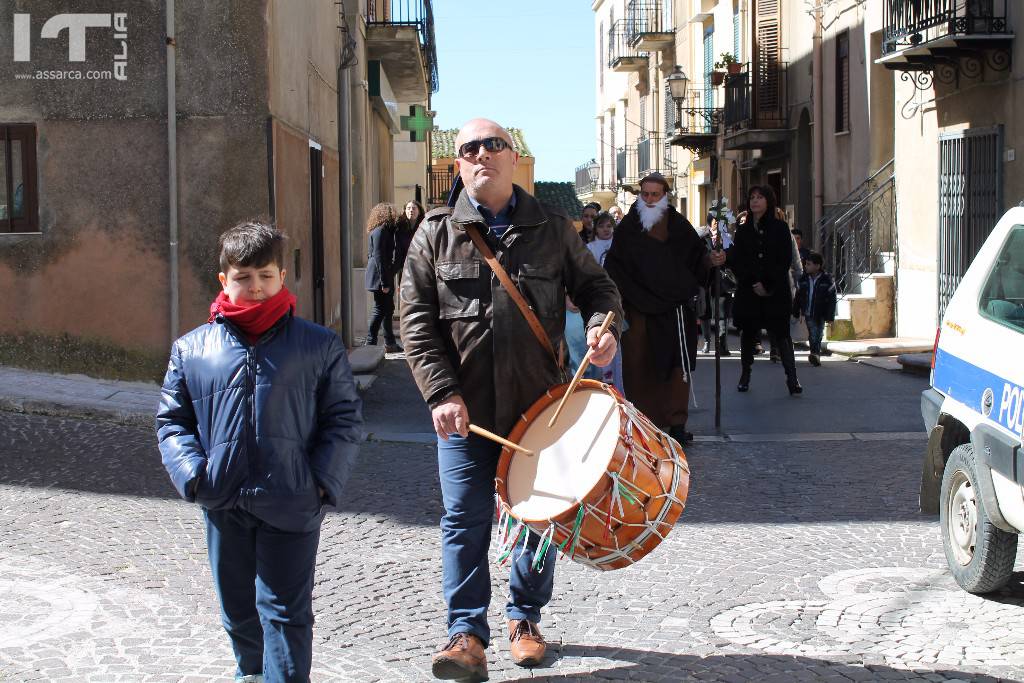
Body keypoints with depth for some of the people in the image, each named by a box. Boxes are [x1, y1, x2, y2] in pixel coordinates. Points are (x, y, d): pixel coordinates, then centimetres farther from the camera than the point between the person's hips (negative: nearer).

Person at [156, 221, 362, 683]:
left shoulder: (319, 346, 2)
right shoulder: (191, 349, 6)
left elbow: (344, 420, 3)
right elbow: (171, 420, 10)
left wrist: (323, 481, -9)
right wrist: (193, 475, -6)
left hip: (292, 505, -3)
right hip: (224, 505, 3)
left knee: (284, 610, -2)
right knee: (238, 607, 18)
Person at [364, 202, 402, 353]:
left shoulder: (384, 230, 16)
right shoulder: (380, 231, -14)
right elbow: (379, 257, -20)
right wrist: (384, 282, -21)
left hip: (384, 277, 10)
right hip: (379, 278, -10)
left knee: (388, 309, 12)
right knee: (380, 309, -7)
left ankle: (390, 343, 17)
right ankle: (370, 343, -2)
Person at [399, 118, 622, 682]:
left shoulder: (552, 228, 5)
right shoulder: (436, 233, 2)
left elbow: (593, 284, 14)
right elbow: (416, 320, -2)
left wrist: (602, 324, -9)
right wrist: (442, 392, -12)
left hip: (538, 403, 1)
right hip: (464, 408, -1)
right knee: (465, 519, -2)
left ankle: (525, 619, 27)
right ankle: (467, 633, 7)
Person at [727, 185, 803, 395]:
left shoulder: (780, 228, 4)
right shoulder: (743, 230, 10)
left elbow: (785, 261, -1)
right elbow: (735, 261, 4)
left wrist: (768, 285, -9)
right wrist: (754, 283, -8)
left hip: (776, 291, -2)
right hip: (748, 291, 2)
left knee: (780, 333, -8)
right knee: (748, 332, 5)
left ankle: (792, 377, -10)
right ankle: (745, 374, 15)